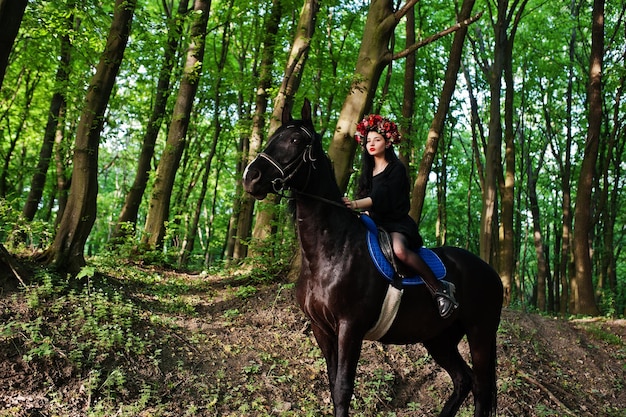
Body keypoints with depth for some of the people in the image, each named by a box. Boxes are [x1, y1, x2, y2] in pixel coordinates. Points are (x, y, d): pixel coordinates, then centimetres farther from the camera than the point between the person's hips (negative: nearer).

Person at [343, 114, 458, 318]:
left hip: (397, 223, -8)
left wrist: (355, 204, -33)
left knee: (399, 250, -38)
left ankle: (440, 288, -26)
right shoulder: (369, 171, 19)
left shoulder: (396, 169, -4)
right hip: (375, 223, 8)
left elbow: (381, 198, -19)